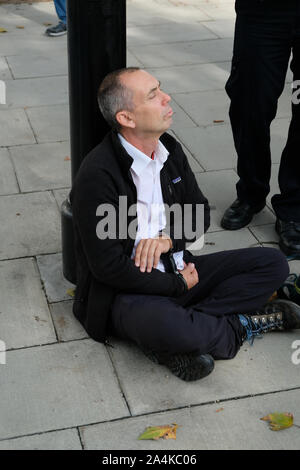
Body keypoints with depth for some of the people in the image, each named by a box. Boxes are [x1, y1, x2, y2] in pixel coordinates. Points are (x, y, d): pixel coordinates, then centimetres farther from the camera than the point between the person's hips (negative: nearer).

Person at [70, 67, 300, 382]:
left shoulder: (169, 149, 3)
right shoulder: (96, 176, -20)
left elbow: (199, 213, 13)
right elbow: (108, 266, -20)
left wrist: (168, 237, -11)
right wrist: (178, 285, -12)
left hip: (177, 270, 8)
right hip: (127, 292, -7)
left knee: (273, 263, -4)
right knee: (163, 324, -41)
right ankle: (239, 326, -7)